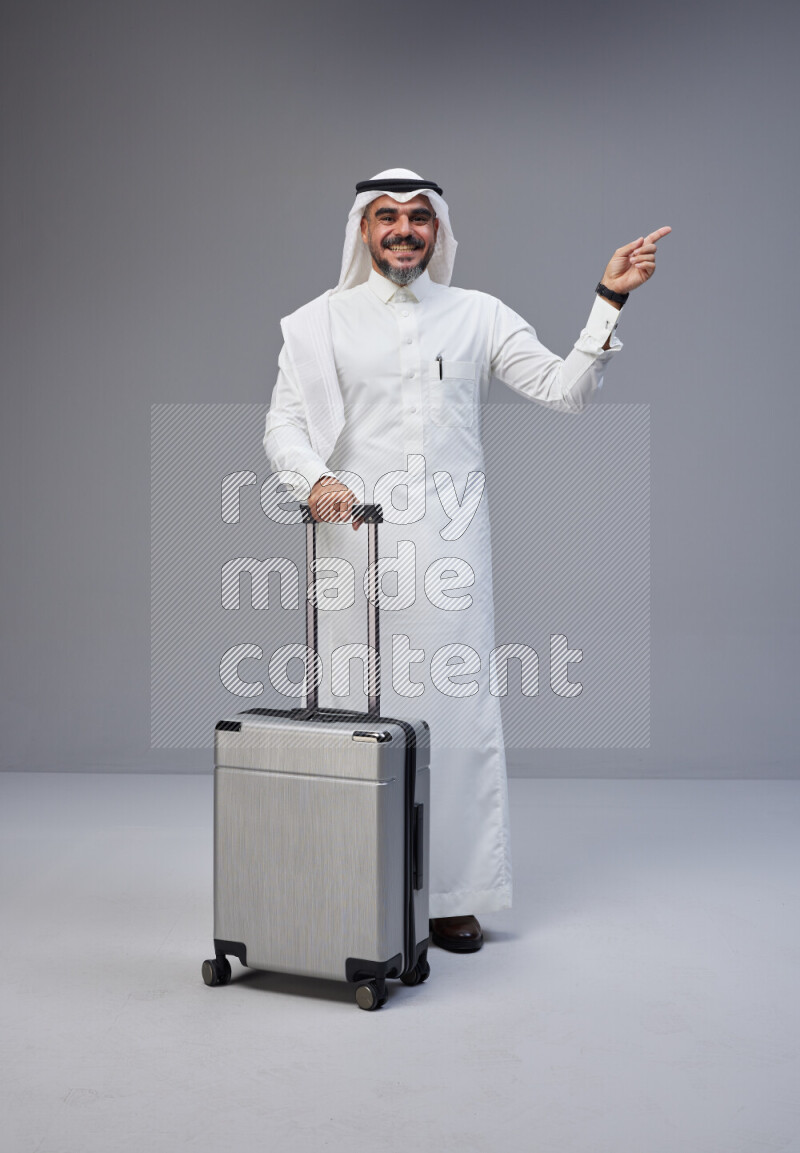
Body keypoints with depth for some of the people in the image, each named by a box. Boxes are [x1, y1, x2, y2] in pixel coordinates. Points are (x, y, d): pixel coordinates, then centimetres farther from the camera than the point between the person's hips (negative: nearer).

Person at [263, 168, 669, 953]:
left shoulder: (479, 316, 12)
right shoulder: (319, 322, 9)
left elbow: (565, 390, 6)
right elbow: (282, 425, 3)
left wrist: (609, 299, -3)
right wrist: (315, 478, -18)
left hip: (447, 547, 1)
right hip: (355, 543, 0)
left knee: (455, 712, 0)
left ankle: (453, 895, 11)